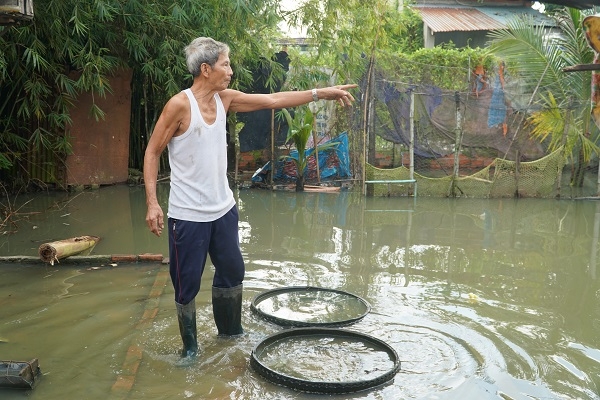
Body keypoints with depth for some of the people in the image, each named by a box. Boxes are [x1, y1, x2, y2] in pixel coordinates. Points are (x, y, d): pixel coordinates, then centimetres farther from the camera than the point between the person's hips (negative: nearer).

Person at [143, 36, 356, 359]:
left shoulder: (224, 99, 3)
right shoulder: (179, 105, -16)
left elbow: (273, 100, 6)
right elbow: (152, 152, -11)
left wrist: (321, 93, 4)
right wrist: (152, 202, -19)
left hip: (223, 209, 7)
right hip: (188, 214, -7)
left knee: (232, 272, 19)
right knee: (187, 284, 5)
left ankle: (231, 331, 40)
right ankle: (190, 347, 26)